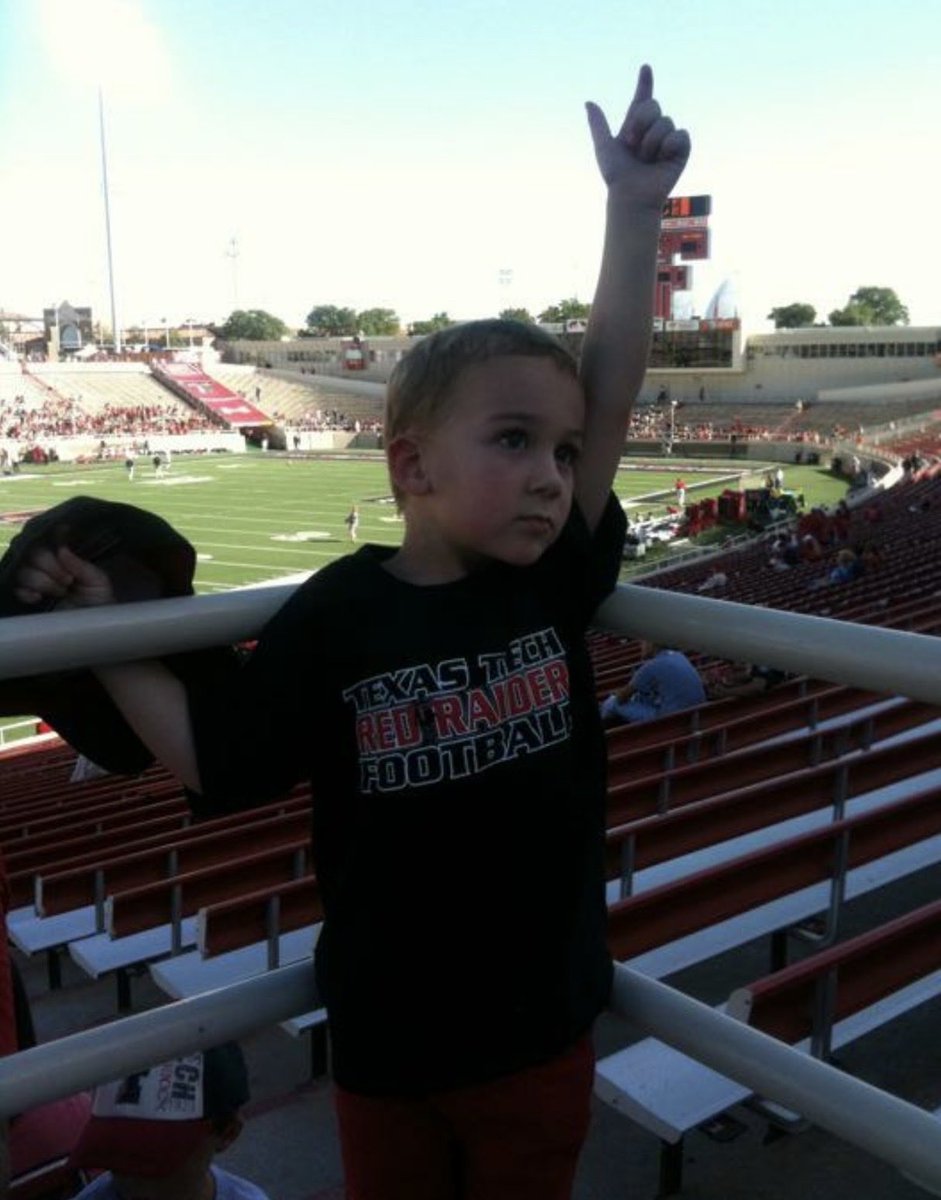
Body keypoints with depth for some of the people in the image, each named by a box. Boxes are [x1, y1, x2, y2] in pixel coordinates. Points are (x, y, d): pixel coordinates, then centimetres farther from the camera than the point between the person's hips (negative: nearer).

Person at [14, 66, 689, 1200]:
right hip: (385, 1044, -1)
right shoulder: (335, 616, -16)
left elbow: (610, 393, -13)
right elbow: (215, 759, -8)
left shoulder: (556, 584, -10)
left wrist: (634, 212, -12)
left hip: (542, 1033, 2)